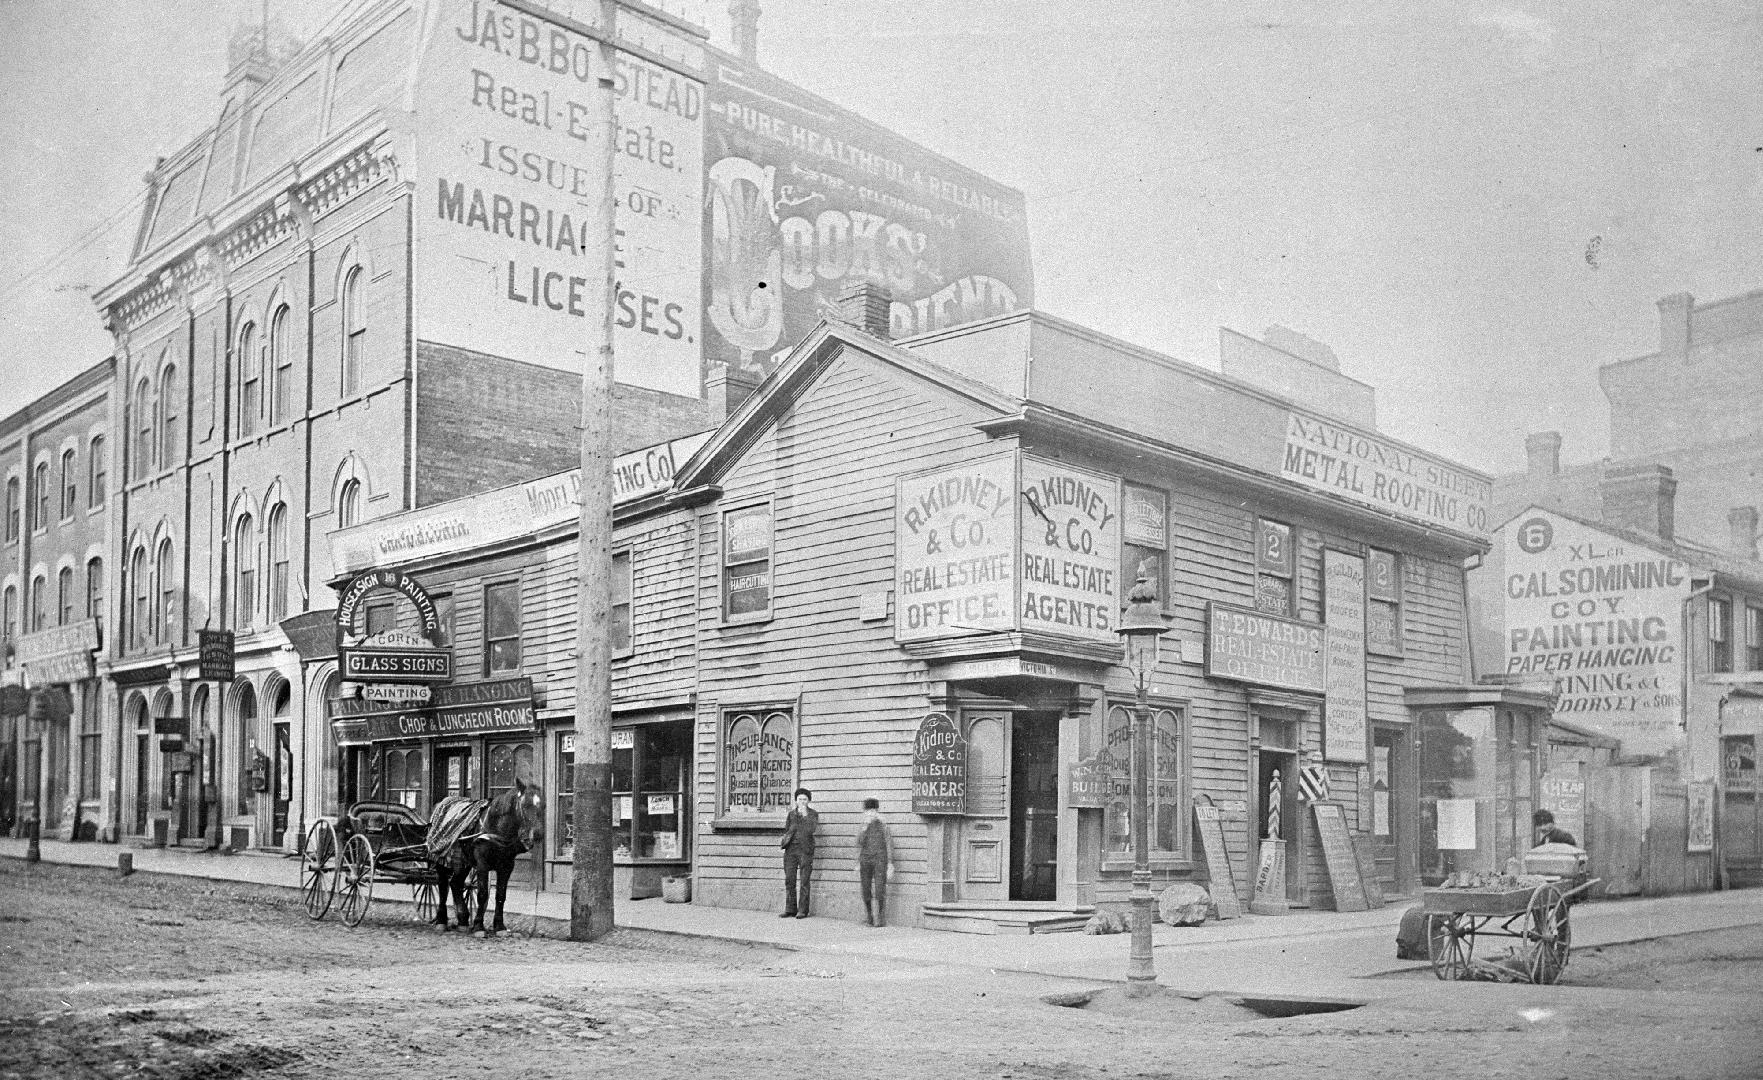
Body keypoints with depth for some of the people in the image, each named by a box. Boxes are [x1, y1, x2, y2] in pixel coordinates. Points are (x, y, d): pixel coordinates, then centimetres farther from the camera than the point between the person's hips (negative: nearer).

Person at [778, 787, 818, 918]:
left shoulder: (813, 814, 2)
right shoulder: (791, 813, 15)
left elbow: (810, 830, -13)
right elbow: (787, 830, 14)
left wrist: (805, 815, -14)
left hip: (805, 849, -4)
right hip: (791, 849, 4)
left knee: (804, 881, -4)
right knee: (789, 880, 2)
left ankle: (803, 911, -1)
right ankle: (790, 910, 7)